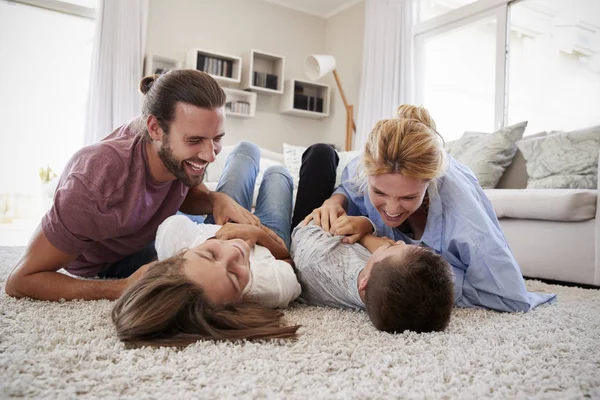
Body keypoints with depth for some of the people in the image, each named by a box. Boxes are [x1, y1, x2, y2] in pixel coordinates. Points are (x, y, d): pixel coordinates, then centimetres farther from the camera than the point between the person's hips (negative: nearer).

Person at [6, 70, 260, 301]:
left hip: (149, 232, 5)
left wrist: (217, 199, -31)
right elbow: (20, 280, -37)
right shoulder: (96, 181, -46)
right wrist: (125, 288, -49)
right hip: (98, 261, -4)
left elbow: (186, 192, -7)